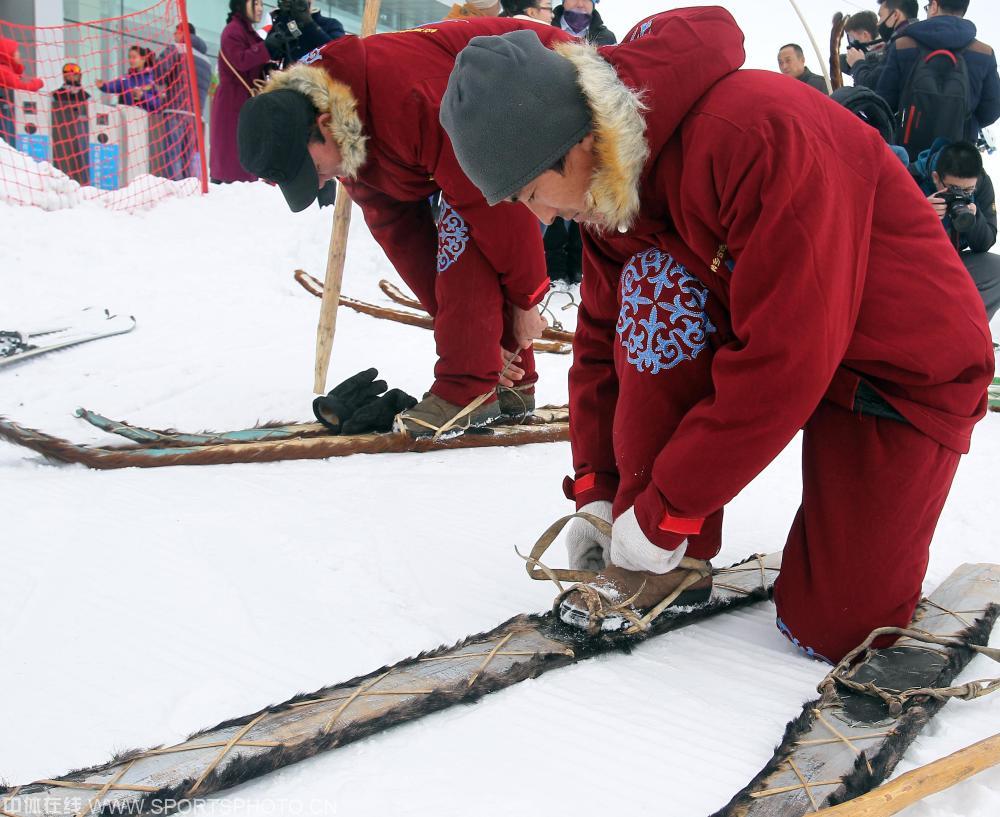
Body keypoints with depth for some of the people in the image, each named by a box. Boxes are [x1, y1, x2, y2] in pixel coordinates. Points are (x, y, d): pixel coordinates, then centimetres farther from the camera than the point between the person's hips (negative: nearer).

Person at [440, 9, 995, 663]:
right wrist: (595, 491, -3)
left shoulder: (761, 134, -34)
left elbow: (782, 361, -34)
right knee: (655, 288, -25)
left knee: (832, 628, -12)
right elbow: (604, 336, 2)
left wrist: (665, 512, -27)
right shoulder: (609, 184, -8)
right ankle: (673, 561, -14)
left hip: (914, 367, -6)